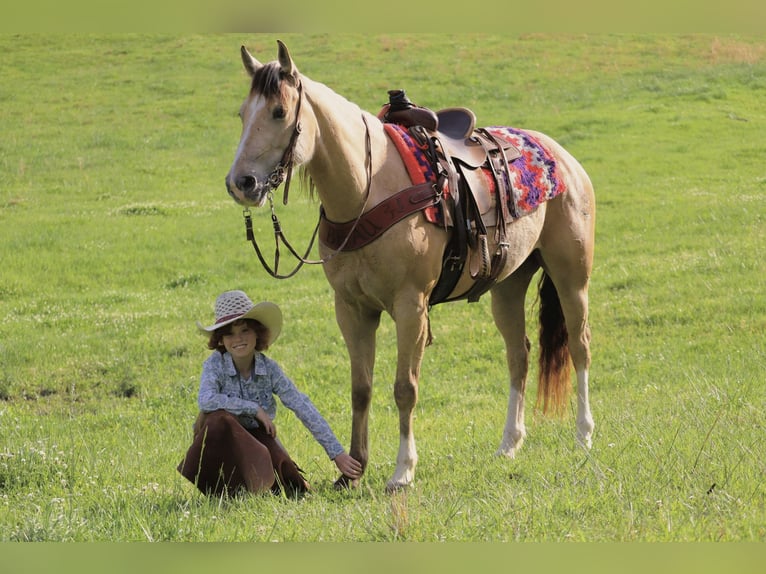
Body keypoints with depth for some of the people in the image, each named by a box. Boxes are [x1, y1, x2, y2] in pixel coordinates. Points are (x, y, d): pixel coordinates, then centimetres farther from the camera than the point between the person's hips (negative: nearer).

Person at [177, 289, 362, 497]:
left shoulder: (270, 369, -10)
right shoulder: (215, 365, -16)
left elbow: (305, 410, -10)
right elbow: (206, 400, -35)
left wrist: (337, 454, -12)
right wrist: (255, 409, -27)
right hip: (223, 440, -2)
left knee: (293, 488, -26)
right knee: (218, 419, -37)